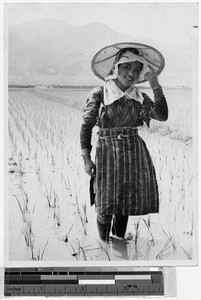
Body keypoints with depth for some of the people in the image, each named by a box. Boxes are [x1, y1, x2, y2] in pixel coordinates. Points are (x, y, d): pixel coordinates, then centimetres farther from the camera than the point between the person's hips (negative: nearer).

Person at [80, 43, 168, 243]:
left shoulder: (140, 97, 5)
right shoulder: (99, 94, -5)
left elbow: (162, 116, -8)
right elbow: (86, 125, -7)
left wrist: (156, 86, -12)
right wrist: (86, 158, -12)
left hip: (134, 153, 4)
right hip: (107, 152, -3)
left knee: (125, 203, 12)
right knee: (106, 205, 3)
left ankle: (119, 240, 31)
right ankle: (104, 243, 24)